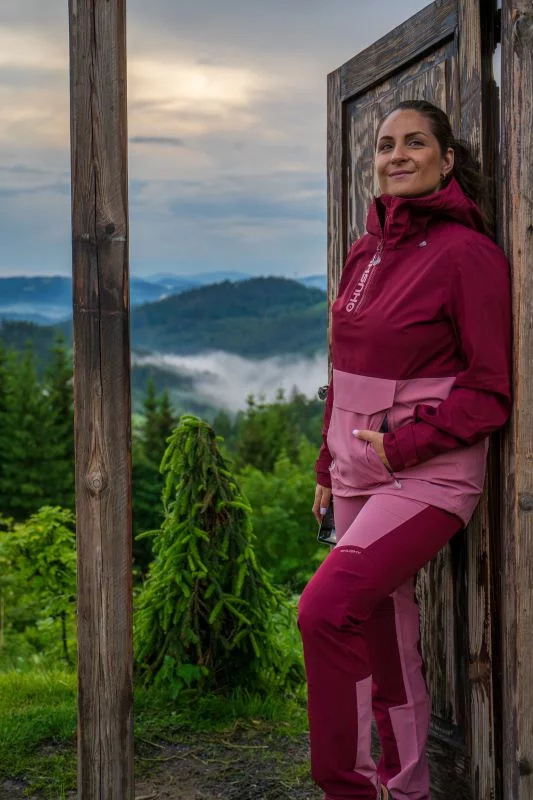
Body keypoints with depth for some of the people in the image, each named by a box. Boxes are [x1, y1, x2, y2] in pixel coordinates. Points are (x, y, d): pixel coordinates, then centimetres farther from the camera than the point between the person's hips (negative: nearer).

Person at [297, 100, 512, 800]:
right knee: (383, 633, 13)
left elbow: (491, 389, -10)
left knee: (325, 611, -20)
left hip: (428, 476, -7)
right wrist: (330, 468, 17)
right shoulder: (367, 252, 11)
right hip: (360, 475, 7)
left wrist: (405, 445, -17)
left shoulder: (467, 253, -10)